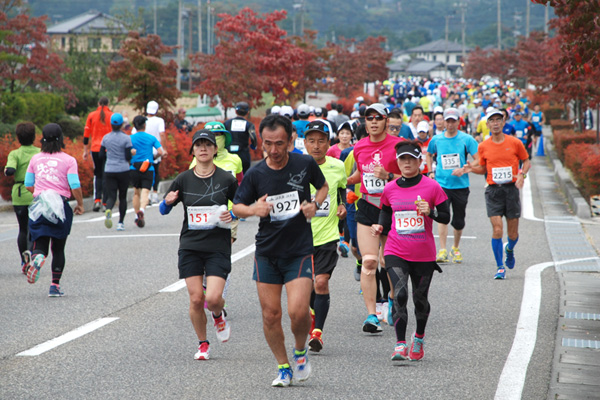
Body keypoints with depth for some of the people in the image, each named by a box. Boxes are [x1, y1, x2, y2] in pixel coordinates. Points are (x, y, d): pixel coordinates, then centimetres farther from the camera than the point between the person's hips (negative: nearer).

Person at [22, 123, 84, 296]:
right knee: (58, 249, 10)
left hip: (39, 205, 2)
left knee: (40, 243, 2)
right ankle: (55, 286, 9)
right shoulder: (68, 160, -5)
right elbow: (75, 186, -11)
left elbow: (28, 185, 10)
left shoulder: (35, 159, 6)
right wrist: (80, 204, 4)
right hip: (61, 206, -2)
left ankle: (36, 257, -35)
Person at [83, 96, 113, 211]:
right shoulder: (112, 116, -1)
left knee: (97, 175, 13)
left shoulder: (92, 115, 4)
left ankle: (97, 200, -4)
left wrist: (85, 150, 11)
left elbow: (86, 134, 5)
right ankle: (105, 202, 1)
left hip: (95, 149, 2)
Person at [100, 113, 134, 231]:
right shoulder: (126, 138, -8)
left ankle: (108, 210, -32)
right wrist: (132, 152, 12)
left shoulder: (106, 138, 3)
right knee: (122, 197, 13)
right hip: (123, 171, -2)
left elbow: (101, 156, 6)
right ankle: (121, 222, 11)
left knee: (111, 196, 1)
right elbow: (128, 157, -9)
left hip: (109, 171, 2)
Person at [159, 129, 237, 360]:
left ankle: (218, 315, 22)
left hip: (218, 247, -2)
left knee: (213, 298, -15)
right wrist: (168, 202, -13)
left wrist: (233, 215, -11)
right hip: (190, 247, 2)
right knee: (196, 299, -2)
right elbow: (163, 210, 9)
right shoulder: (183, 179, 3)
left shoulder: (226, 179, -1)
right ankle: (202, 343, 19)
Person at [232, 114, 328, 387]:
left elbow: (323, 186, 16)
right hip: (266, 252, 2)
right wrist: (254, 209, -16)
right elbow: (237, 207, 6)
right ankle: (283, 367, 20)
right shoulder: (255, 174, -4)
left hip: (300, 252, -2)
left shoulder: (305, 164, -4)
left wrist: (315, 204, -5)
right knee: (270, 314, 2)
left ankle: (300, 351, 15)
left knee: (298, 311, -15)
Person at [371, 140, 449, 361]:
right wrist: (380, 227, -3)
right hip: (396, 253, 0)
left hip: (424, 254, 0)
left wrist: (430, 212, -19)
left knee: (420, 298, 11)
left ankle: (419, 337, 38)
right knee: (400, 293, -18)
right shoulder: (390, 189, 4)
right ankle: (400, 345, -17)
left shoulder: (432, 187, -3)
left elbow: (446, 217, 0)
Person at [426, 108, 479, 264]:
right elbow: (429, 154, 26)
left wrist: (463, 170, -17)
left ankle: (456, 248, 31)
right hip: (442, 185, 0)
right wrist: (431, 171, 13)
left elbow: (478, 160, -4)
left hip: (461, 185, 0)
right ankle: (442, 251, -21)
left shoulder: (466, 139, -3)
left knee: (459, 221, 8)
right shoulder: (436, 140, 5)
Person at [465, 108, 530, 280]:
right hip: (493, 190, 0)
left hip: (511, 189, 0)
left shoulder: (515, 143, -1)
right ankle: (500, 267, 0)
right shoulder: (484, 146, 3)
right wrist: (472, 168, -5)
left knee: (513, 233, 5)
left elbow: (526, 161, 10)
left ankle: (509, 249, 42)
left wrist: (521, 174, -9)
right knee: (497, 229, -12)